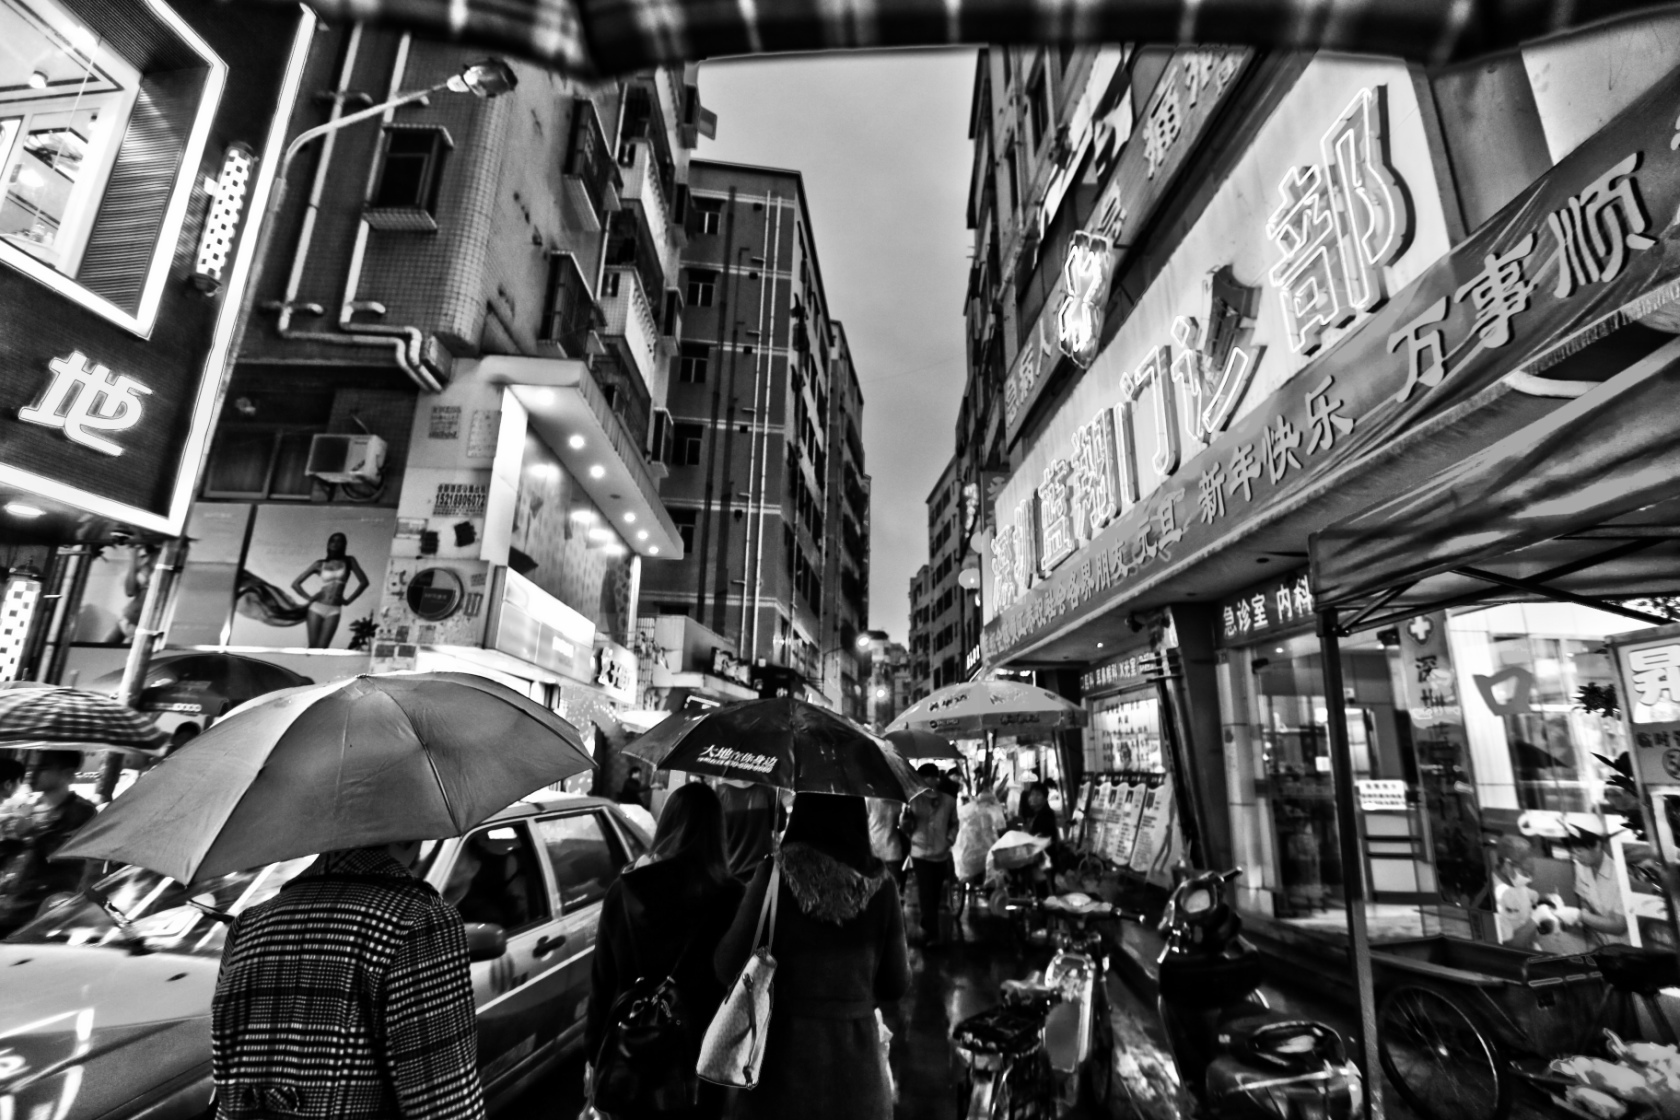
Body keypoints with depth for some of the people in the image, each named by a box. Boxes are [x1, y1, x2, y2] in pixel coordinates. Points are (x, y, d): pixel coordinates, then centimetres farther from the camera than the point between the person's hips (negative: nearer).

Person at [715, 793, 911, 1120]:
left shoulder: (778, 870, -16)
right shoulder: (879, 882, -9)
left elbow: (729, 968, -10)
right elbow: (896, 984, -1)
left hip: (784, 1057, -2)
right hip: (857, 1070, 2)